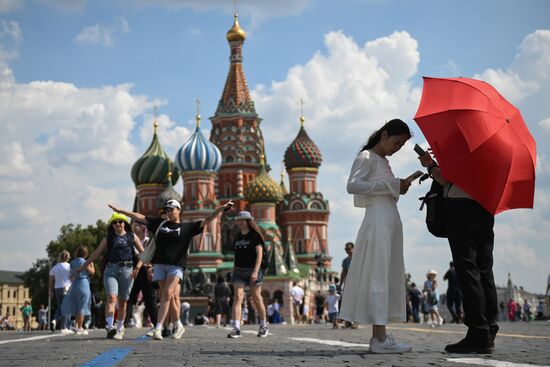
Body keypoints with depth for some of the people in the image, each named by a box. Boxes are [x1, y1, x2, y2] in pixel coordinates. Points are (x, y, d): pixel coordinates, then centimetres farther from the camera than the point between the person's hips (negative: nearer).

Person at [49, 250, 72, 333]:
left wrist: (51, 291, 14)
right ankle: (64, 328, -2)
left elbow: (51, 280, 9)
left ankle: (55, 320, -8)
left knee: (59, 307, 17)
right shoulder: (68, 266, -3)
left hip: (57, 289, 5)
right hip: (67, 288, -5)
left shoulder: (54, 268, 10)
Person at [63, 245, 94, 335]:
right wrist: (91, 264, 11)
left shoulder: (73, 263, 7)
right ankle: (80, 328, -1)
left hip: (75, 284, 6)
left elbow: (72, 274, 14)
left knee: (76, 307, 15)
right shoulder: (85, 262, -10)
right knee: (82, 308, -2)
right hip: (83, 284, -6)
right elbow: (92, 272, -4)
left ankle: (76, 325, 18)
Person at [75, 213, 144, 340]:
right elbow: (96, 254, 16)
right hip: (111, 269, -1)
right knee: (111, 298, -19)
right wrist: (82, 267, 14)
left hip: (127, 270, 1)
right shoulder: (108, 239, 15)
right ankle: (109, 327, -32)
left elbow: (142, 253, 12)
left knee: (122, 302, 6)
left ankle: (120, 328, 18)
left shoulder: (132, 237, 14)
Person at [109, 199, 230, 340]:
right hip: (159, 264, 3)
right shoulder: (160, 223, 15)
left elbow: (208, 219, 2)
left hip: (176, 266, -3)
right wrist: (119, 210, 18)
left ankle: (158, 328, -18)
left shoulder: (187, 227, 7)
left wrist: (222, 207, -10)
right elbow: (139, 217, 17)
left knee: (167, 294, -15)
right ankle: (179, 326, 19)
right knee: (170, 297, 5)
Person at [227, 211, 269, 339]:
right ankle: (236, 328, -18)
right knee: (238, 296, -11)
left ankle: (264, 326, 22)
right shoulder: (237, 237, 12)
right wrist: (234, 270, 12)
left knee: (256, 298, 5)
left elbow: (259, 253, -10)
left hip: (252, 270, -4)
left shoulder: (255, 235, -4)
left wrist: (255, 271, -19)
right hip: (239, 270, 4)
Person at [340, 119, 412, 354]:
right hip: (377, 218, -10)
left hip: (391, 220, 10)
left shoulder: (384, 161, 23)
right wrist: (390, 185, -16)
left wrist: (398, 188, 7)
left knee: (388, 276, 7)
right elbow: (352, 185, -17)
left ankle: (378, 336, 9)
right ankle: (380, 338, -12)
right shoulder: (366, 157, -3)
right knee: (378, 275, -11)